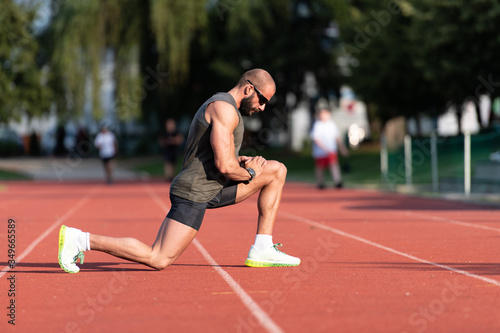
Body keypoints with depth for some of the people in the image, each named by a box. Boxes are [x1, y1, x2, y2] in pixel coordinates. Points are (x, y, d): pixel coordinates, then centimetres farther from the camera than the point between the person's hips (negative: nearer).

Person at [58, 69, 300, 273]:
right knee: (158, 260, -16)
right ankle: (81, 239, -10)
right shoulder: (225, 109, -14)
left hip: (212, 189, 11)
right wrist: (249, 173, -3)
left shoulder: (222, 107, 20)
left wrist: (242, 161, 12)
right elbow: (225, 166, -23)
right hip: (194, 193, -11)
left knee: (277, 171, 12)